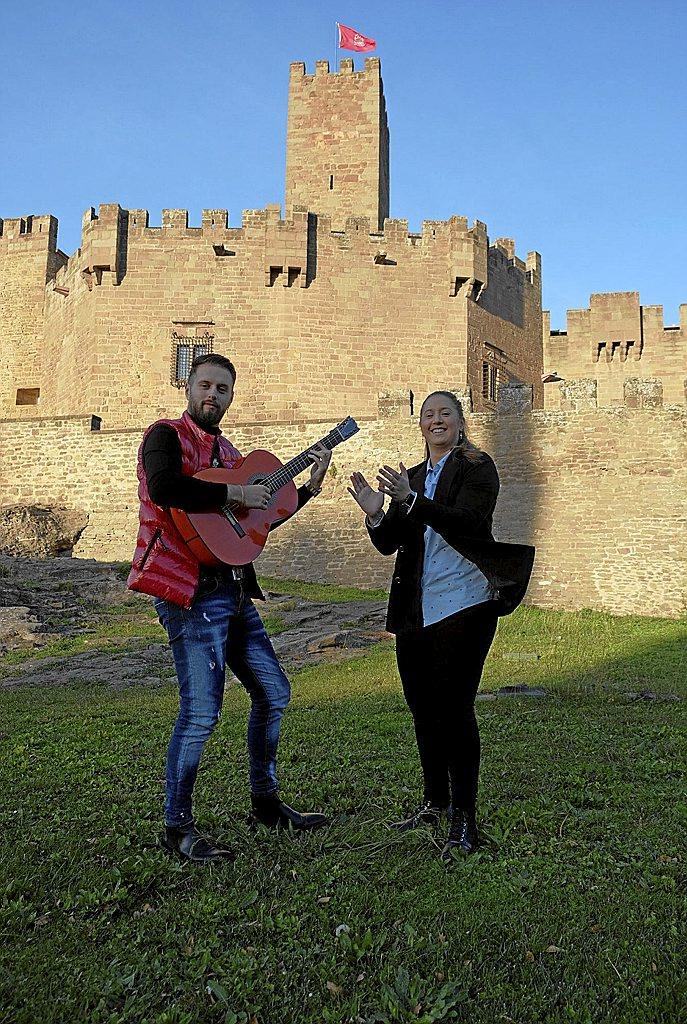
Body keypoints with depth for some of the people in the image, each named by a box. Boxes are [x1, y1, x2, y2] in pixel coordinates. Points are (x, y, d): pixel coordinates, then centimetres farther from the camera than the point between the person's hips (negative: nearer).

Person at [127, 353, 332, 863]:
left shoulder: (227, 451, 19)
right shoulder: (166, 435, -4)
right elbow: (164, 488, -27)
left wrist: (309, 486, 17)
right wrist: (233, 493, -19)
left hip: (234, 590, 9)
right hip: (192, 591, -9)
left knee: (273, 692, 15)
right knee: (201, 710, -10)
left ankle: (266, 801, 31)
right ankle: (178, 826, 8)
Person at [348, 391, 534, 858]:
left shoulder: (477, 468, -3)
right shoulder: (411, 477, 16)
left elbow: (469, 524, -21)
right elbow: (389, 544, 9)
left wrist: (412, 500, -31)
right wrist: (375, 515, -12)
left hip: (463, 605, -7)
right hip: (416, 609, 7)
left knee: (454, 708, -8)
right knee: (422, 706, 14)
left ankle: (465, 822, 3)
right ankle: (436, 802, 31)